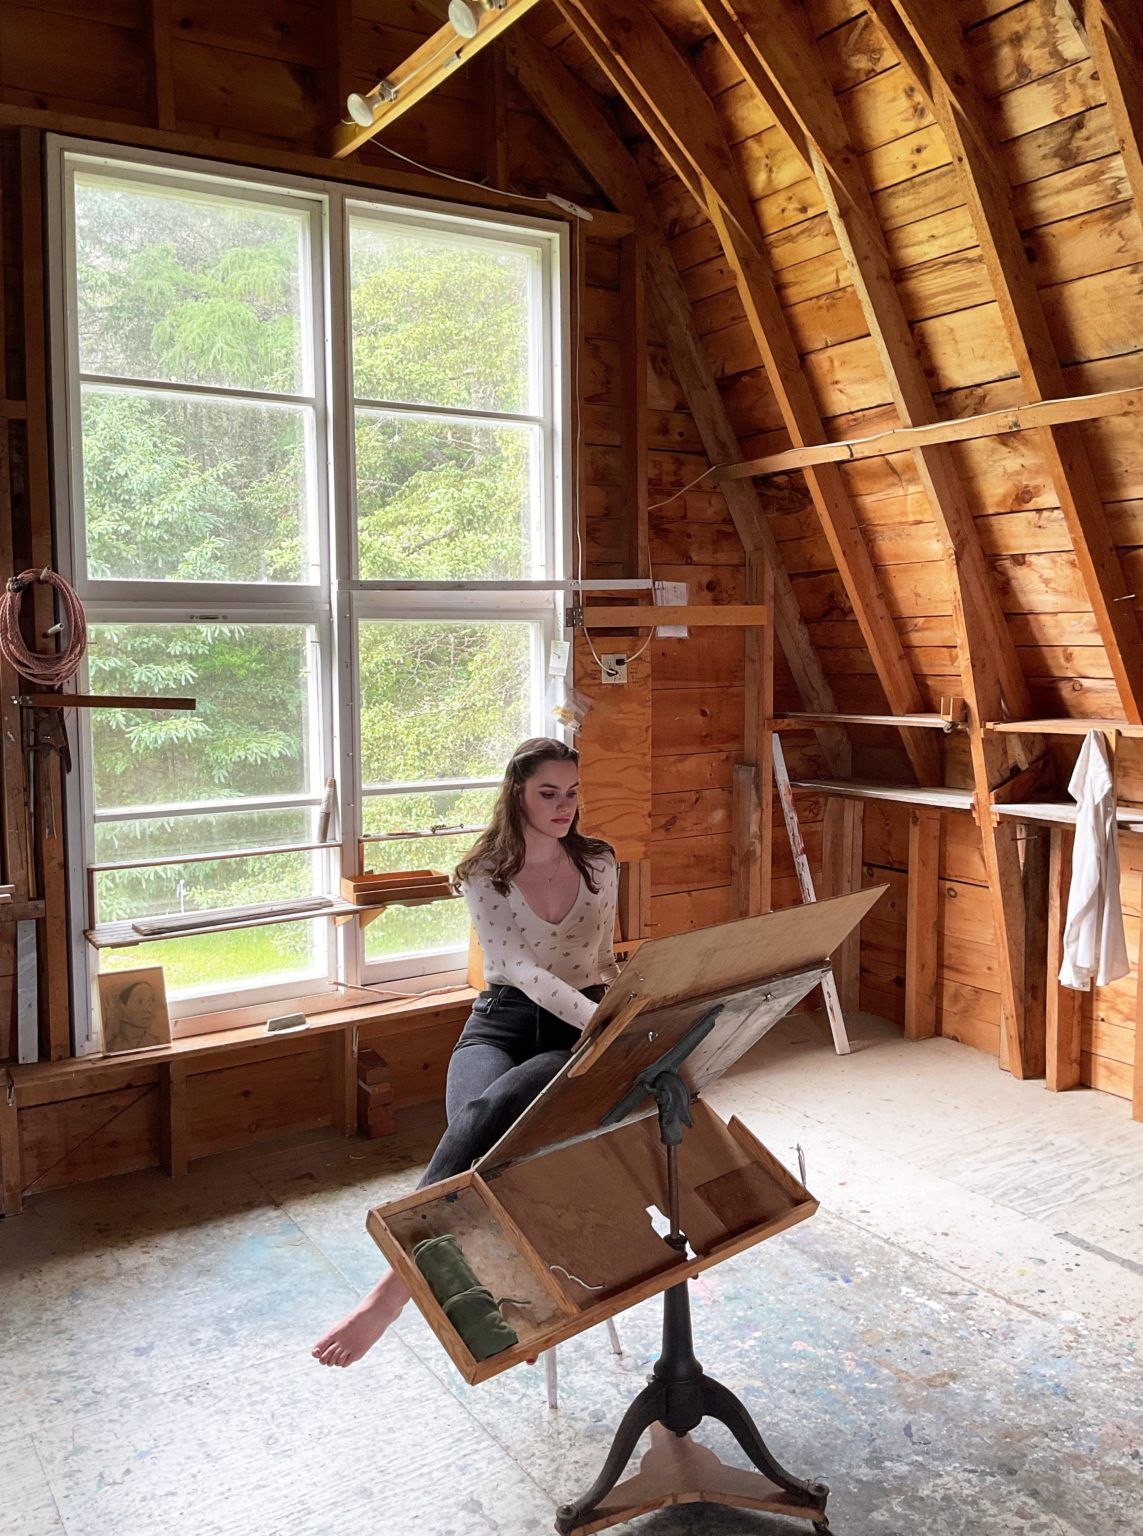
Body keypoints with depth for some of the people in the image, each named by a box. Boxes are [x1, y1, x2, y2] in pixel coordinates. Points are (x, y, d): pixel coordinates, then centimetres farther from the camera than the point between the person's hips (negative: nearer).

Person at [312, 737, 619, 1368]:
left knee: (491, 1109, -35)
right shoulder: (483, 876, 1)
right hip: (502, 1021, 0)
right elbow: (523, 969, -13)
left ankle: (394, 1287, -38)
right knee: (477, 1125, -37)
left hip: (580, 1032, 0)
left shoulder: (598, 864, 10)